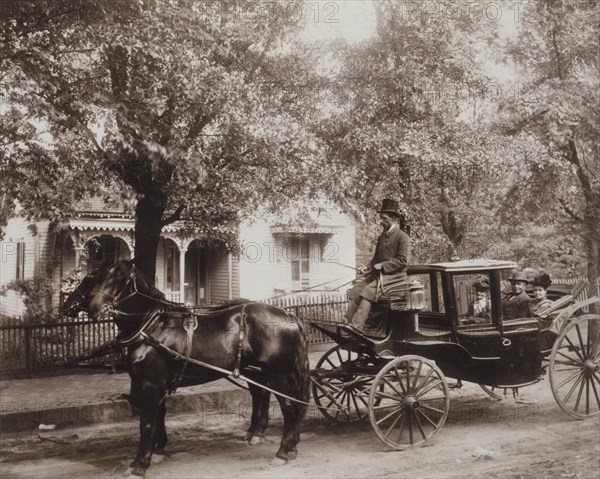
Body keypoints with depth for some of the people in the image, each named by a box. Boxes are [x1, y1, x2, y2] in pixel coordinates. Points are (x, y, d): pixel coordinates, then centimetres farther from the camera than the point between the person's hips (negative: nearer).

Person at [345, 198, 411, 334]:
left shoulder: (403, 237, -7)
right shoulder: (382, 237, 19)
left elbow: (403, 261, -15)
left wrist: (382, 266, -17)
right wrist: (368, 267, 4)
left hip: (394, 275, -8)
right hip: (378, 273, 8)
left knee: (368, 291, -29)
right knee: (355, 292, -13)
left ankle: (357, 327, -33)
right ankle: (349, 324, -19)